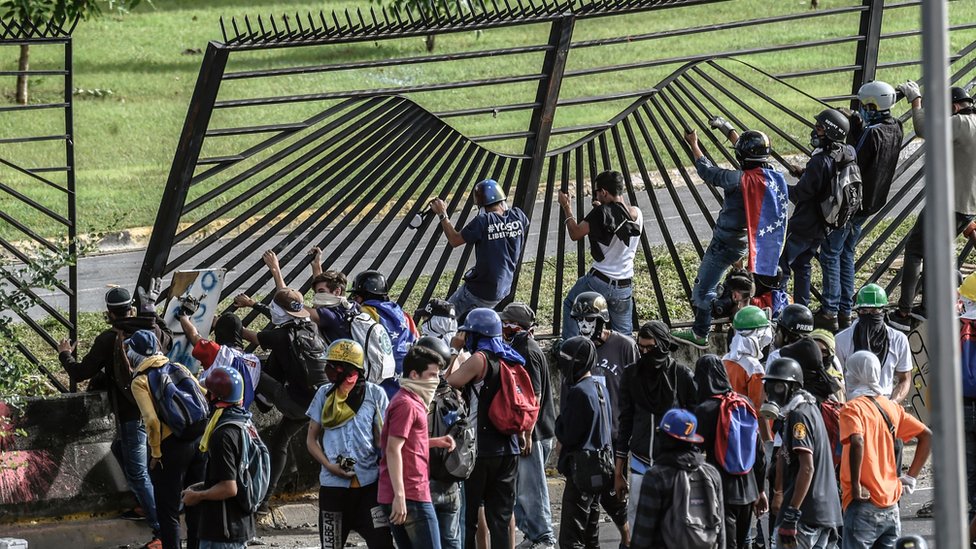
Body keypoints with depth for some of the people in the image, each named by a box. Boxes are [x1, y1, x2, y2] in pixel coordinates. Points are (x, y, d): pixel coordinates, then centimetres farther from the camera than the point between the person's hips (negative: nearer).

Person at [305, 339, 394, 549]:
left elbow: (382, 438, 5)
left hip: (369, 484, -2)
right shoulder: (325, 394, 6)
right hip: (333, 484, 2)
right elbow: (311, 438, 10)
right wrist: (329, 465, -7)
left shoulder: (374, 394, -1)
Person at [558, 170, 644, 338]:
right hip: (624, 287, 5)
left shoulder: (602, 213, -15)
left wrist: (567, 208, 2)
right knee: (624, 333, 13)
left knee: (570, 306, 22)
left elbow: (575, 234, -10)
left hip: (598, 282, -5)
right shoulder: (637, 214, 4)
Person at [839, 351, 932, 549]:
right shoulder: (891, 407, 12)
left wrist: (855, 486, -18)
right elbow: (927, 436, 18)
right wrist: (911, 477, 17)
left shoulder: (853, 408, -9)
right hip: (891, 508, 7)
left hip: (864, 505, -7)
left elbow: (857, 443, -27)